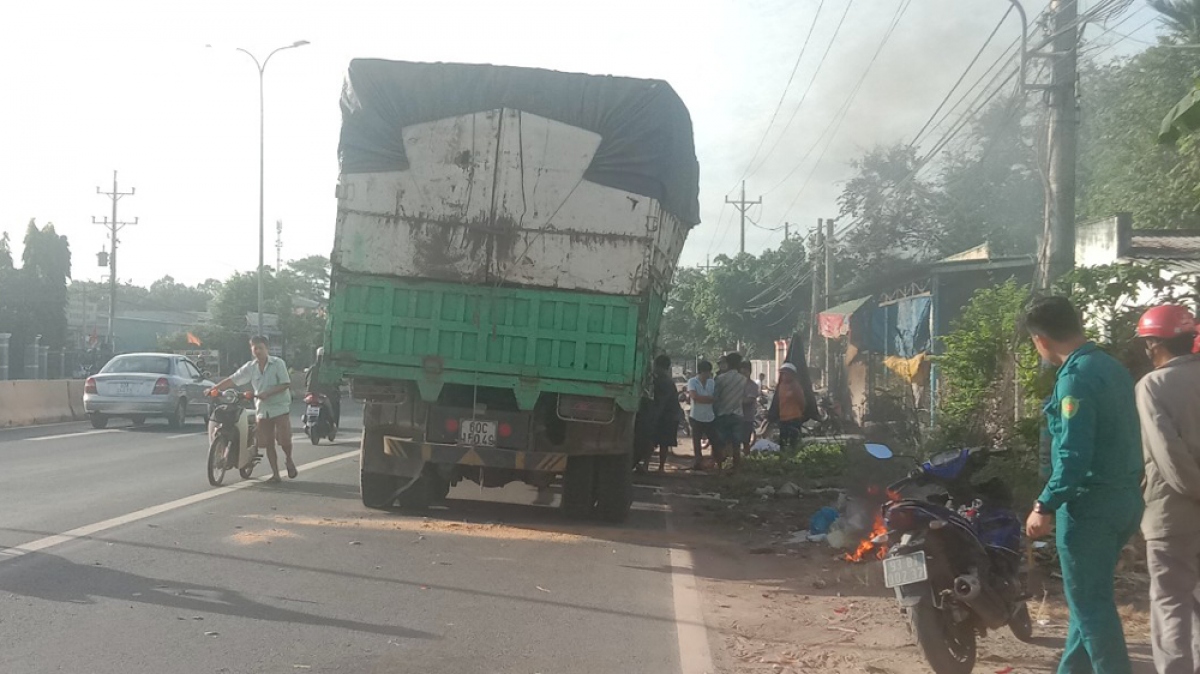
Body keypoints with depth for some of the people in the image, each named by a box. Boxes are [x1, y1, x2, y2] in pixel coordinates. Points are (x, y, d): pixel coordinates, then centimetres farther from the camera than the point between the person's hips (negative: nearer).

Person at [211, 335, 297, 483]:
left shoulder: (277, 363, -6)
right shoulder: (250, 367, 6)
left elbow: (286, 384, -10)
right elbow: (232, 379, 6)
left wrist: (267, 393, -18)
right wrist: (214, 389, -1)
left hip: (280, 408, -4)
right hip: (262, 410, 4)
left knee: (284, 439, -10)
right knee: (268, 443, 3)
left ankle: (289, 459, 21)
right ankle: (275, 474, 10)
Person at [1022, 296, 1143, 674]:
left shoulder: (1076, 377, -18)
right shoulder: (1112, 367, 11)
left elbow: (1074, 454, -24)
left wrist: (1045, 507, -22)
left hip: (1091, 504, -10)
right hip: (1124, 498, 10)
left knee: (1090, 603, 0)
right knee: (1090, 597, 18)